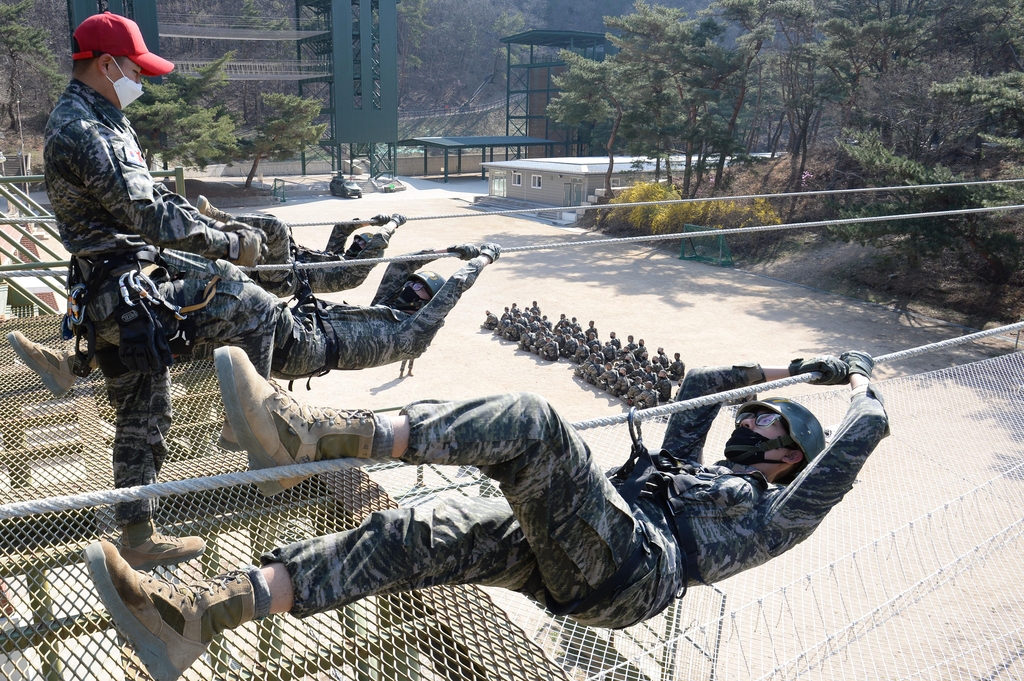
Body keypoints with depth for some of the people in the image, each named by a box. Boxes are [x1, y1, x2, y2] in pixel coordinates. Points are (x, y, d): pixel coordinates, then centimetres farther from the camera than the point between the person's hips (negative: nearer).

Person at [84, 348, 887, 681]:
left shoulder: (774, 515, 19)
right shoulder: (694, 468, 38)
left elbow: (858, 442, 15)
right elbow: (699, 385, 44)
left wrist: (863, 386, 33)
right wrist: (773, 370, 49)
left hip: (632, 565, -7)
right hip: (565, 556, 7)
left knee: (529, 421, -29)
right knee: (413, 536, -16)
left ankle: (313, 432, -39)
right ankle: (197, 614, -24)